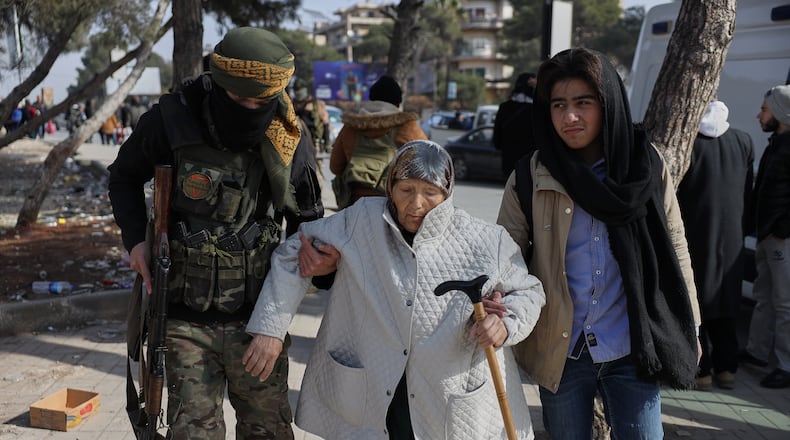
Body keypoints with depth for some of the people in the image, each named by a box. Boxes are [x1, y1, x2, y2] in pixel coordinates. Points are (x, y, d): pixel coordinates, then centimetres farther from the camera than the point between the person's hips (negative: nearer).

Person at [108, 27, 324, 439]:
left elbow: (307, 216, 8)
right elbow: (125, 176, 7)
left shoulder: (288, 138, -7)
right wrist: (135, 238, -8)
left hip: (258, 318, 2)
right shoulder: (172, 121, -13)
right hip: (188, 322, -1)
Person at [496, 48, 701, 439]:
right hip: (560, 351, 1)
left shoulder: (646, 168, -4)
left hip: (631, 350, 0)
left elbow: (674, 250, 3)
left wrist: (688, 330, 7)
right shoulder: (528, 178, -5)